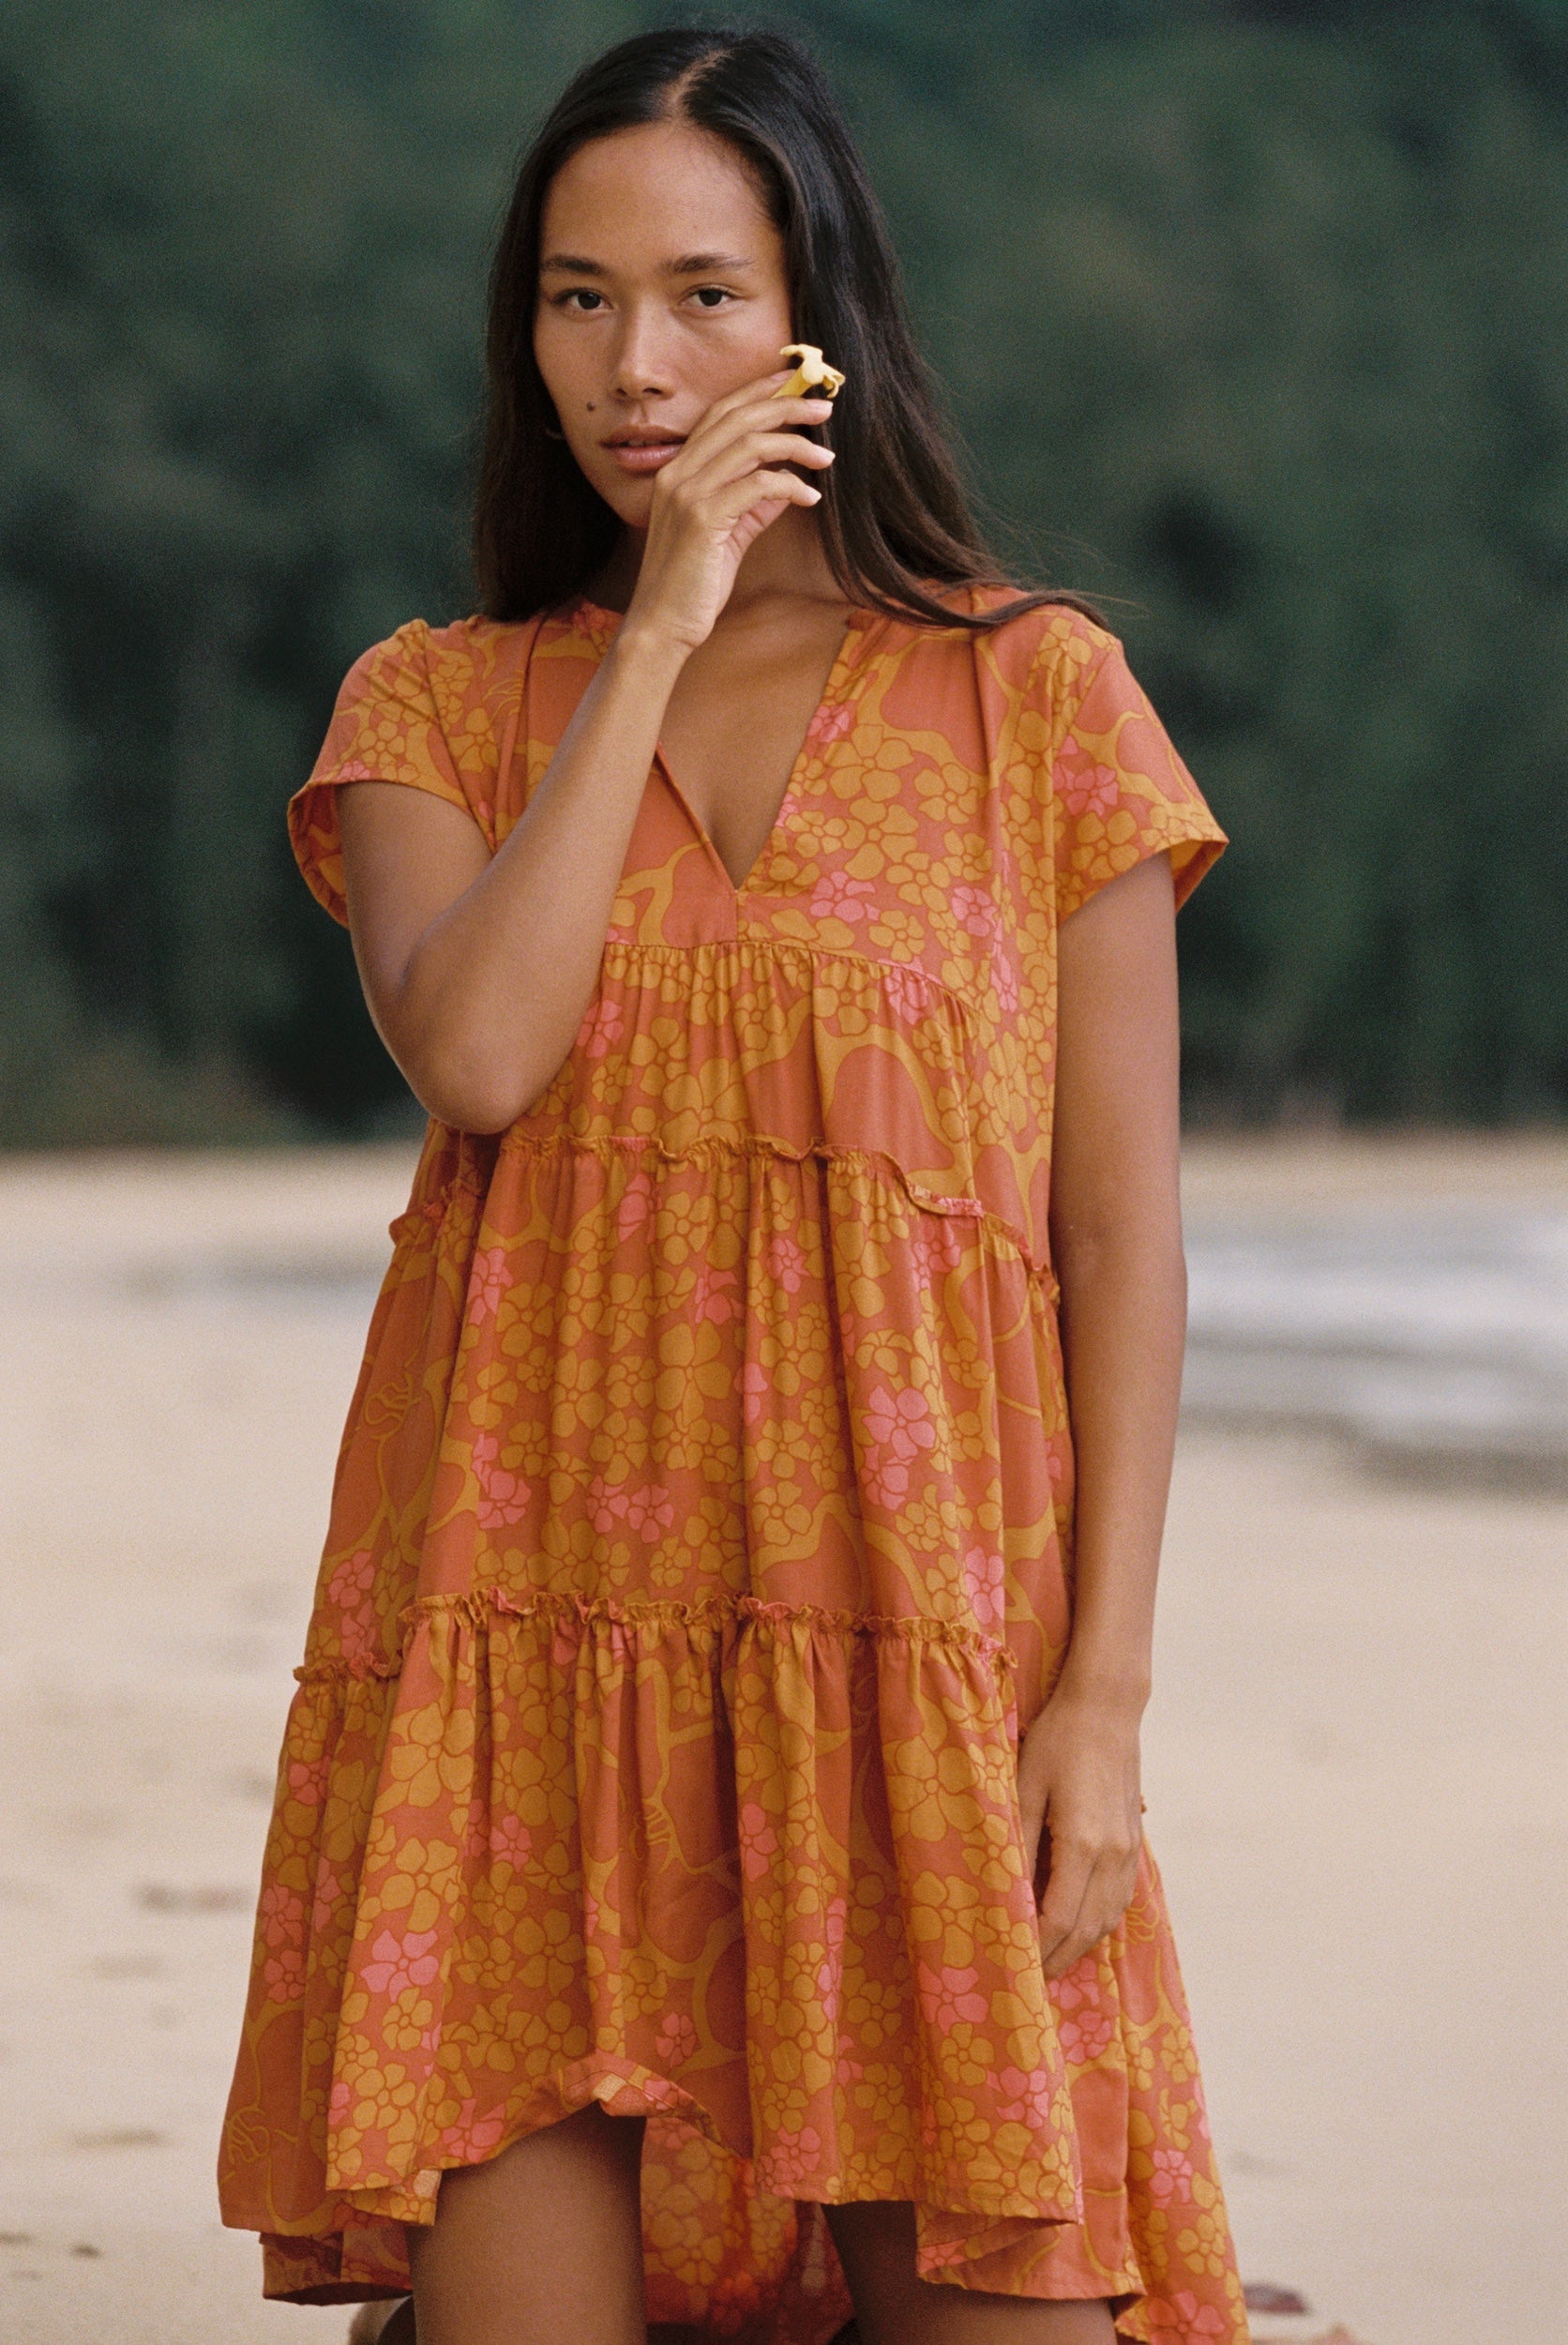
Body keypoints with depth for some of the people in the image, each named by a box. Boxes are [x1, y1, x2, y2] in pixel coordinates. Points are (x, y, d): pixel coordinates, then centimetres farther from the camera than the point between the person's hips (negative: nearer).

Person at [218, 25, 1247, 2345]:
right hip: (528, 1632, 1)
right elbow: (475, 1050, -9)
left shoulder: (1042, 700, 7)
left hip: (914, 1659, -1)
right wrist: (661, 631, -5)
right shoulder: (438, 706, 12)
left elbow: (1121, 1232, 4)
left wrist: (1104, 1696, -4)